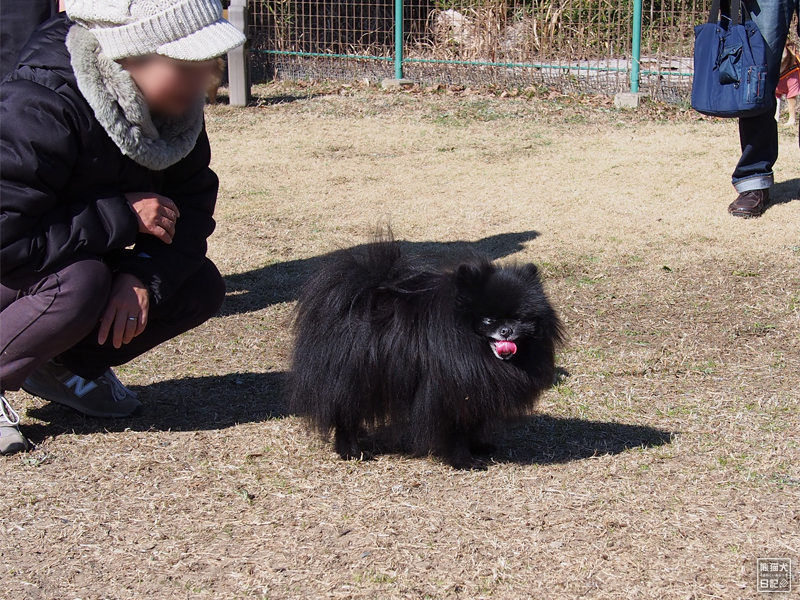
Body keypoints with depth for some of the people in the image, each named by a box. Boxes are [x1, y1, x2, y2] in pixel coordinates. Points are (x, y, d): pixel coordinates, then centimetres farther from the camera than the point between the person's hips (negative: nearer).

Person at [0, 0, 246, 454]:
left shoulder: (174, 105, -10)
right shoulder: (37, 111, -33)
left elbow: (192, 202, -6)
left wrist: (144, 277, -25)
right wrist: (122, 217, -32)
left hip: (89, 259, 7)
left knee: (201, 288, -10)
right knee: (79, 281, -38)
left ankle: (65, 365, 6)